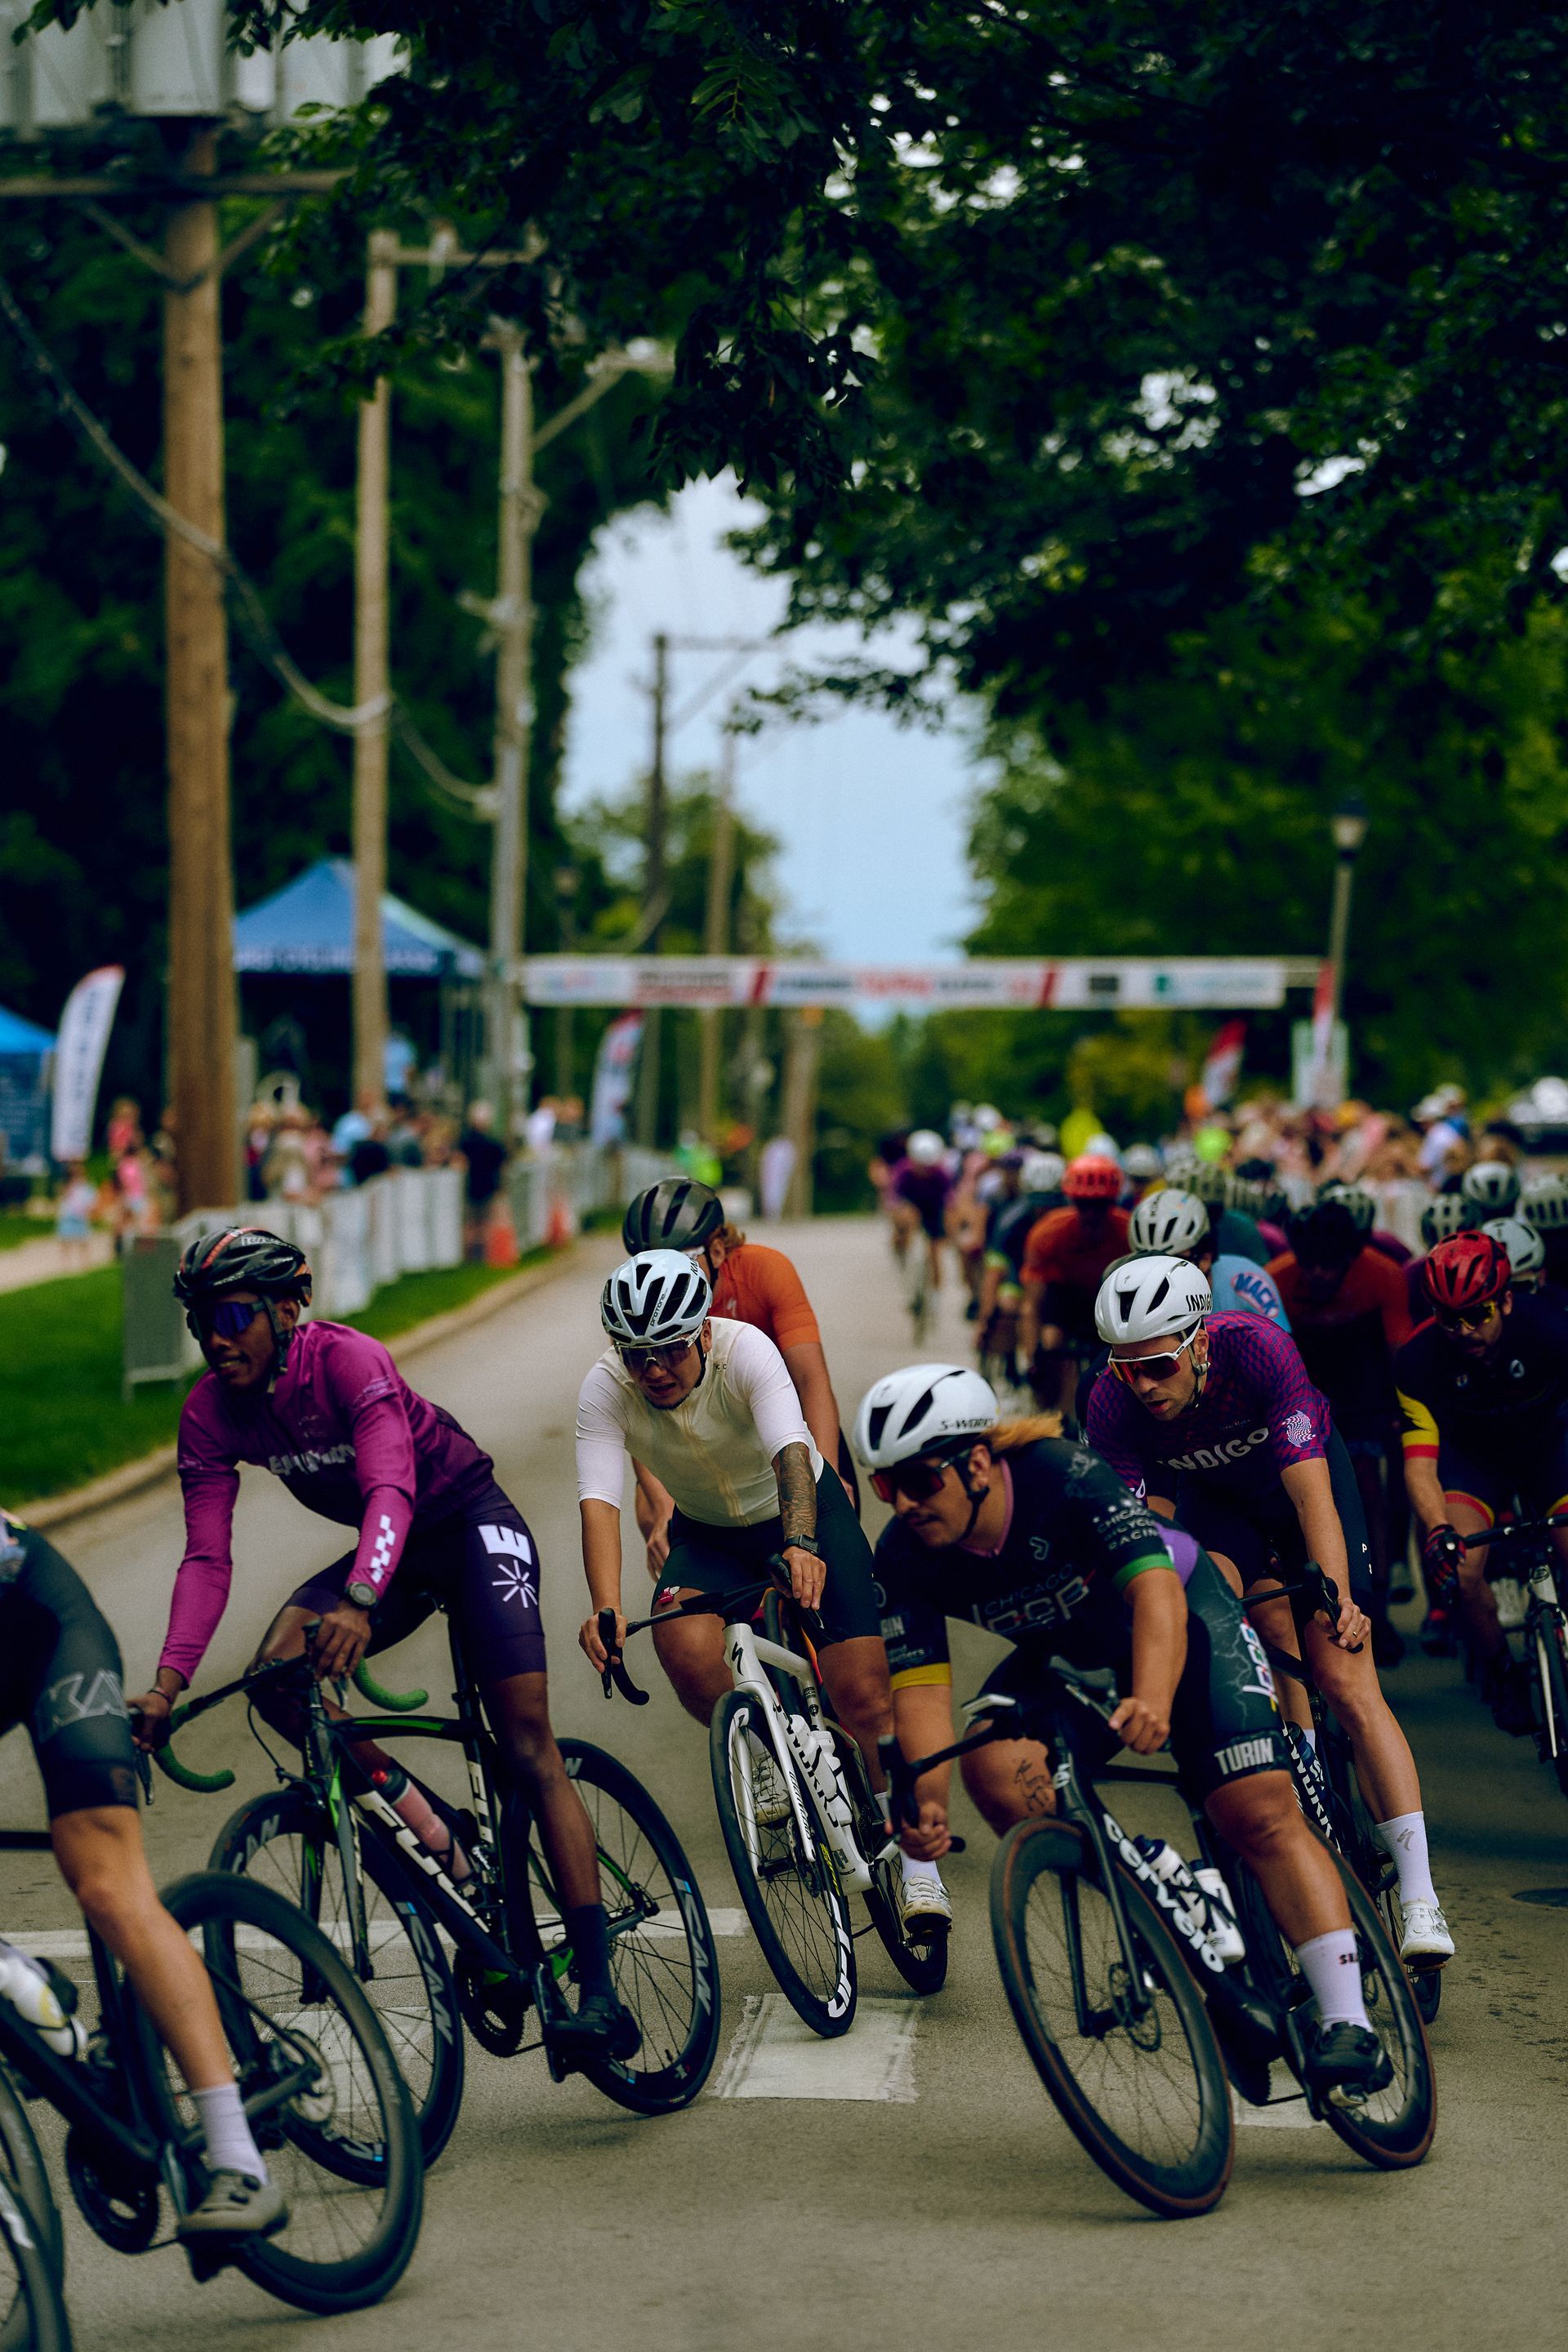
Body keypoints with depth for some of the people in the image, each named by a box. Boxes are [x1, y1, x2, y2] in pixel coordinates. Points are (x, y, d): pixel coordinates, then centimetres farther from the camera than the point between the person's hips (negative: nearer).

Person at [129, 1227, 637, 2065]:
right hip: (392, 1550, 6)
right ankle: (427, 1830, -8)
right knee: (277, 1673, -24)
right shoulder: (211, 1411, -11)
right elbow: (207, 1557, -14)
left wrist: (359, 1603, -58)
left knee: (527, 1748, -17)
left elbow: (390, 1488, -41)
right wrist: (165, 1686, -27)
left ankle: (598, 1991, -19)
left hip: (472, 1523, -6)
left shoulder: (347, 1360, -27)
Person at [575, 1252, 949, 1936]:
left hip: (805, 1511, -2)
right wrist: (606, 1610, -51)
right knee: (686, 1652, -28)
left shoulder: (745, 1351, -31)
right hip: (708, 1533, 2)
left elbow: (791, 1453, -44)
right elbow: (598, 1503, -34)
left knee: (861, 1692, -14)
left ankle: (914, 1857, 4)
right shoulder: (604, 1391, -24)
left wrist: (801, 1544, -64)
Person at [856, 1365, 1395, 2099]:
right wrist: (928, 1795, -43)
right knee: (992, 1766, -24)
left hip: (1180, 1615, -4)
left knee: (1261, 1816, -19)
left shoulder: (1065, 1476, -35)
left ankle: (1347, 2023, -18)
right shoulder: (904, 1557, -21)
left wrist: (1152, 1700, -63)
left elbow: (1156, 1589, -44)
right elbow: (920, 1681, -25)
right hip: (1067, 1651, 5)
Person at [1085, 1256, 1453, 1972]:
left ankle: (1420, 1900, -15)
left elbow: (1312, 1494, -43)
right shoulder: (1112, 1404, -31)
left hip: (1305, 1475, -3)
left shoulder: (1259, 1350, -39)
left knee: (1346, 1682, -12)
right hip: (1213, 1497, 3)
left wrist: (1338, 1600, -55)